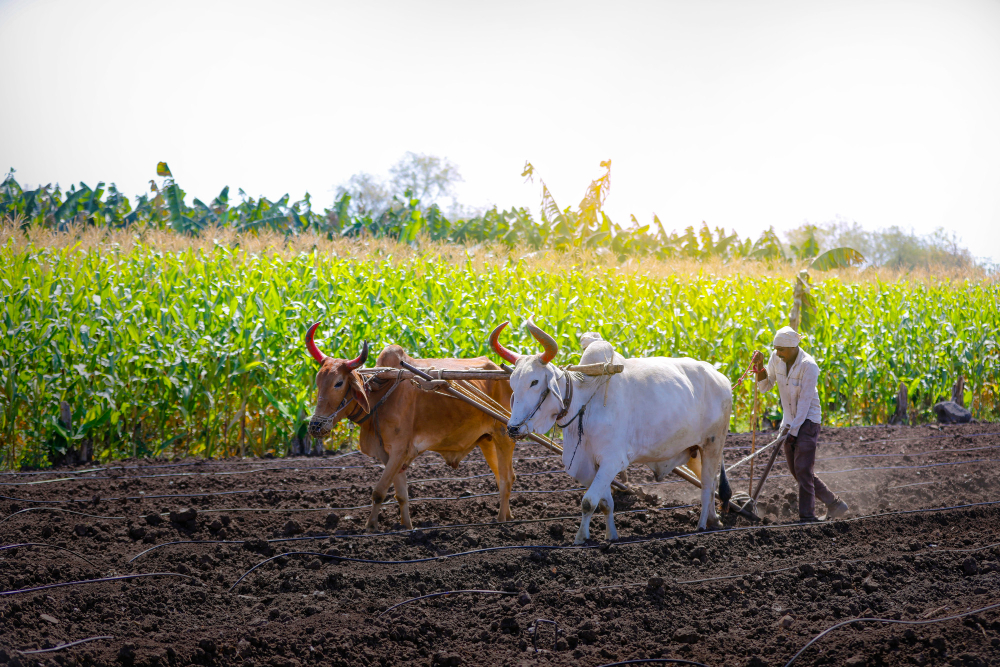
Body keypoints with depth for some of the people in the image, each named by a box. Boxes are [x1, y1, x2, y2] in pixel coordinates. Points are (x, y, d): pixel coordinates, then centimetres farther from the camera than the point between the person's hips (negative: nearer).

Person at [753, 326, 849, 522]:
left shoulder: (808, 366, -21)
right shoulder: (777, 359, -2)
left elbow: (805, 400, -21)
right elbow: (765, 386, 4)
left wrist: (793, 429, -23)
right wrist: (759, 366, -14)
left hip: (807, 420, -7)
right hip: (789, 421, 7)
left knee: (803, 469, -14)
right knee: (797, 471, 9)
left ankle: (807, 516, -12)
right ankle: (835, 504, 20)